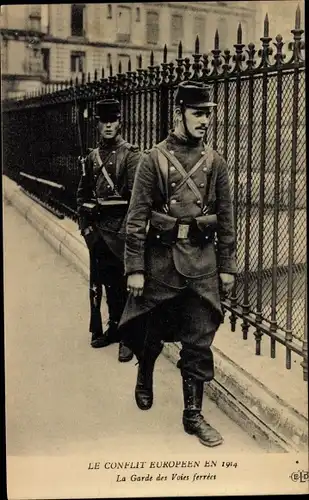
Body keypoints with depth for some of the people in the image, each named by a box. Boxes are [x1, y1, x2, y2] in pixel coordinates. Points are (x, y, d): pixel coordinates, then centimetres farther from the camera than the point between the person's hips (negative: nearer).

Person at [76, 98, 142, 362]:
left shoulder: (131, 155, -7)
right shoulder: (92, 157, 12)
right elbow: (83, 193, 16)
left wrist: (126, 231, -19)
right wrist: (85, 224, 7)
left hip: (120, 231, -6)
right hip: (98, 231, 6)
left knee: (122, 284, -2)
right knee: (104, 282, 12)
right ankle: (114, 329, 27)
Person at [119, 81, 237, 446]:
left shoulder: (215, 162, 4)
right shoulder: (154, 159, -6)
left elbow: (226, 220, 7)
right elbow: (136, 219, -7)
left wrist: (227, 267, 5)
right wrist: (134, 269, -10)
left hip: (203, 263, 2)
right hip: (161, 261, -2)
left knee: (199, 343, 4)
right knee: (150, 332, 15)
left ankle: (193, 415, 16)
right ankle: (144, 380, 45)